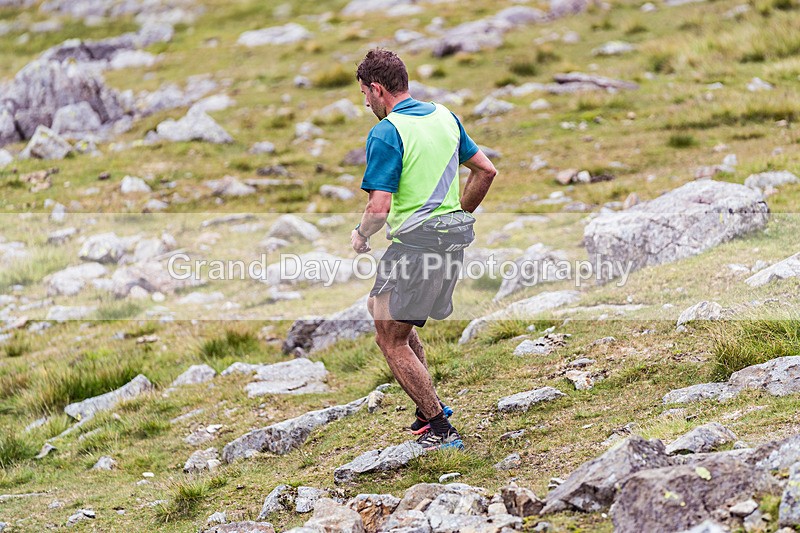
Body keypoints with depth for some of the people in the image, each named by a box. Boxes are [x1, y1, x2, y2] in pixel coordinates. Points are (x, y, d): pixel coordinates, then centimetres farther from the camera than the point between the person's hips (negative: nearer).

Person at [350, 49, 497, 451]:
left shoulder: (386, 134, -14)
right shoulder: (444, 116, 10)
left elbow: (379, 207, -20)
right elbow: (486, 171, 16)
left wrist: (360, 237, 0)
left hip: (417, 240, -9)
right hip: (455, 234, 9)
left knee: (390, 339, 2)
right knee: (381, 308, 24)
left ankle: (440, 429, 2)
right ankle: (429, 408, 25)